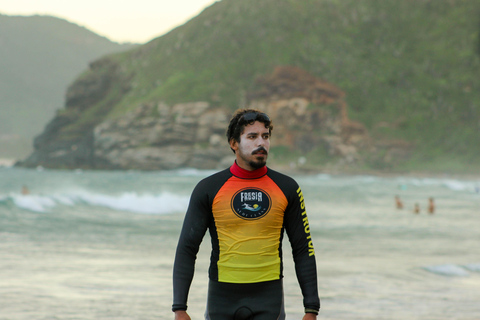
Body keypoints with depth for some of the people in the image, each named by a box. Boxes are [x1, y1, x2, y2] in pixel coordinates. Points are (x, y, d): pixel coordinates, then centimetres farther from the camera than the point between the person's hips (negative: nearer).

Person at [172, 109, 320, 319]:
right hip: (222, 299, 0)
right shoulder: (208, 189, 0)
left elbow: (303, 250, 7)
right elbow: (186, 249, 0)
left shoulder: (286, 189, 4)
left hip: (268, 301, 0)